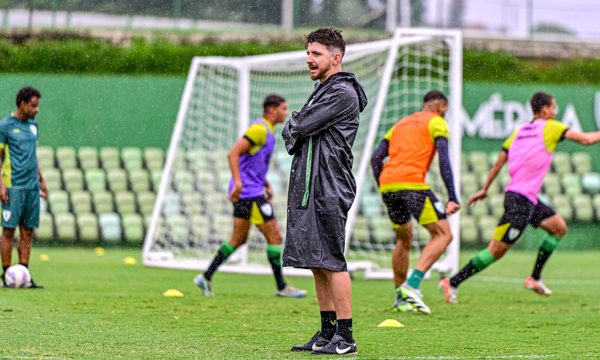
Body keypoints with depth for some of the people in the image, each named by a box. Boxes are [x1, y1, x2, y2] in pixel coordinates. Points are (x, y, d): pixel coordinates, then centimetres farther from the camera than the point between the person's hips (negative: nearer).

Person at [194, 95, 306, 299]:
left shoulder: (267, 131, 18)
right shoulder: (259, 129, -14)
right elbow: (234, 153, -21)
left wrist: (267, 186, 22)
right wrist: (237, 181, -30)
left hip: (244, 192, 10)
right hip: (250, 193, -10)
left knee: (238, 239, 12)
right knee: (274, 237, -6)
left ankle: (206, 277, 11)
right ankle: (281, 287, -1)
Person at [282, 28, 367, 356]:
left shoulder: (343, 93, -11)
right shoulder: (323, 90, 21)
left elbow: (299, 127, -16)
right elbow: (291, 132, 20)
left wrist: (293, 127, 5)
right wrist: (296, 131, -1)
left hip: (329, 189, -10)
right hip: (309, 186, 10)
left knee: (331, 261, -10)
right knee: (317, 263, 10)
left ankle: (345, 337, -9)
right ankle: (327, 332, 15)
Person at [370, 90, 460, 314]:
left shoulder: (401, 124, 29)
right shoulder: (436, 123, 10)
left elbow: (376, 157, 20)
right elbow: (444, 160, -4)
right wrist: (452, 198, -8)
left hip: (387, 185, 7)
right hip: (412, 183, -7)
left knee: (403, 240, 22)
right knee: (443, 235, -3)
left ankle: (400, 299, 21)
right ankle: (412, 285, -20)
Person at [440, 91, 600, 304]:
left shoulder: (519, 131, 13)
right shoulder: (550, 127, -7)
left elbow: (499, 162, 14)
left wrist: (485, 189, 20)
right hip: (520, 200, -9)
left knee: (559, 228, 16)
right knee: (497, 250, -8)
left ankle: (535, 278, 17)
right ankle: (453, 283, -7)